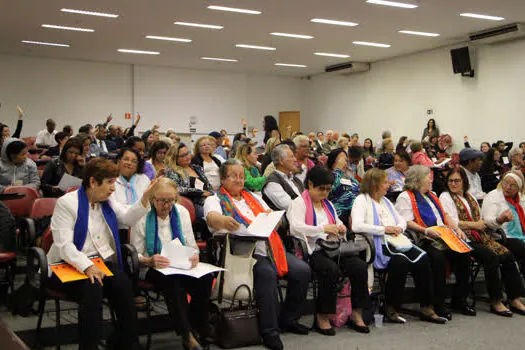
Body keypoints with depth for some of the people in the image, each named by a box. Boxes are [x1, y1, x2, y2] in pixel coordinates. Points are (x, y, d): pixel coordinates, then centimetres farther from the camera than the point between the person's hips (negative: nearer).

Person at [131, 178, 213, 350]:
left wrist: (194, 256, -15)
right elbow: (135, 255, -3)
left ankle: (197, 329, -12)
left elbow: (192, 246, 9)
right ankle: (187, 334, -24)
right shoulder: (142, 217, -5)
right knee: (173, 282, -37)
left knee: (205, 279, -28)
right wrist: (149, 261, -25)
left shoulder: (182, 212, 7)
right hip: (153, 269, -3)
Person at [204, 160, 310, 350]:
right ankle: (269, 330, -21)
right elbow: (212, 218, -16)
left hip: (267, 247, 6)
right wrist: (225, 221, -41)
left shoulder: (254, 198, 26)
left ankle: (287, 319, 6)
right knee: (266, 273, -34)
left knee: (302, 270, -12)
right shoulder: (214, 200, 7)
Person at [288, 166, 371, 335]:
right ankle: (322, 317, -20)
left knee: (359, 265, -20)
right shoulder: (299, 203, 2)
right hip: (312, 250, -7)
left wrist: (341, 228, 9)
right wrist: (324, 228, -19)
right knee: (331, 269, -36)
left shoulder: (328, 204, 26)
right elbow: (296, 227, -14)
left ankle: (356, 313, -9)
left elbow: (337, 224, 35)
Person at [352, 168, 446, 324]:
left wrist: (399, 228, 2)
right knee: (401, 261, -33)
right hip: (377, 246, -7)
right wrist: (384, 229, -15)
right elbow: (357, 226, -17)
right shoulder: (362, 200, -1)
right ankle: (392, 309, -19)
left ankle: (427, 308, -13)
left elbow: (402, 220, 27)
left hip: (394, 242, 8)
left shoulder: (385, 201, 25)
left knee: (422, 258, -17)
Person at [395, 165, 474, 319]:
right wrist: (426, 231, -23)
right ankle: (438, 305, -22)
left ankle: (459, 300, -3)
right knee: (438, 257, -34)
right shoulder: (405, 197, 3)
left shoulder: (431, 196, 30)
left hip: (443, 238, 8)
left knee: (463, 255, -16)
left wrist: (456, 228, 13)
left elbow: (445, 215, 30)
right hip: (423, 241, -7)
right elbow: (407, 222, -10)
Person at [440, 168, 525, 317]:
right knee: (491, 257, -28)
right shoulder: (445, 197, 3)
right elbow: (451, 223, -9)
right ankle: (495, 302, -20)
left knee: (507, 255, -14)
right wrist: (474, 224, -5)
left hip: (480, 236, 7)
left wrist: (483, 223, 2)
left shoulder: (470, 197, 24)